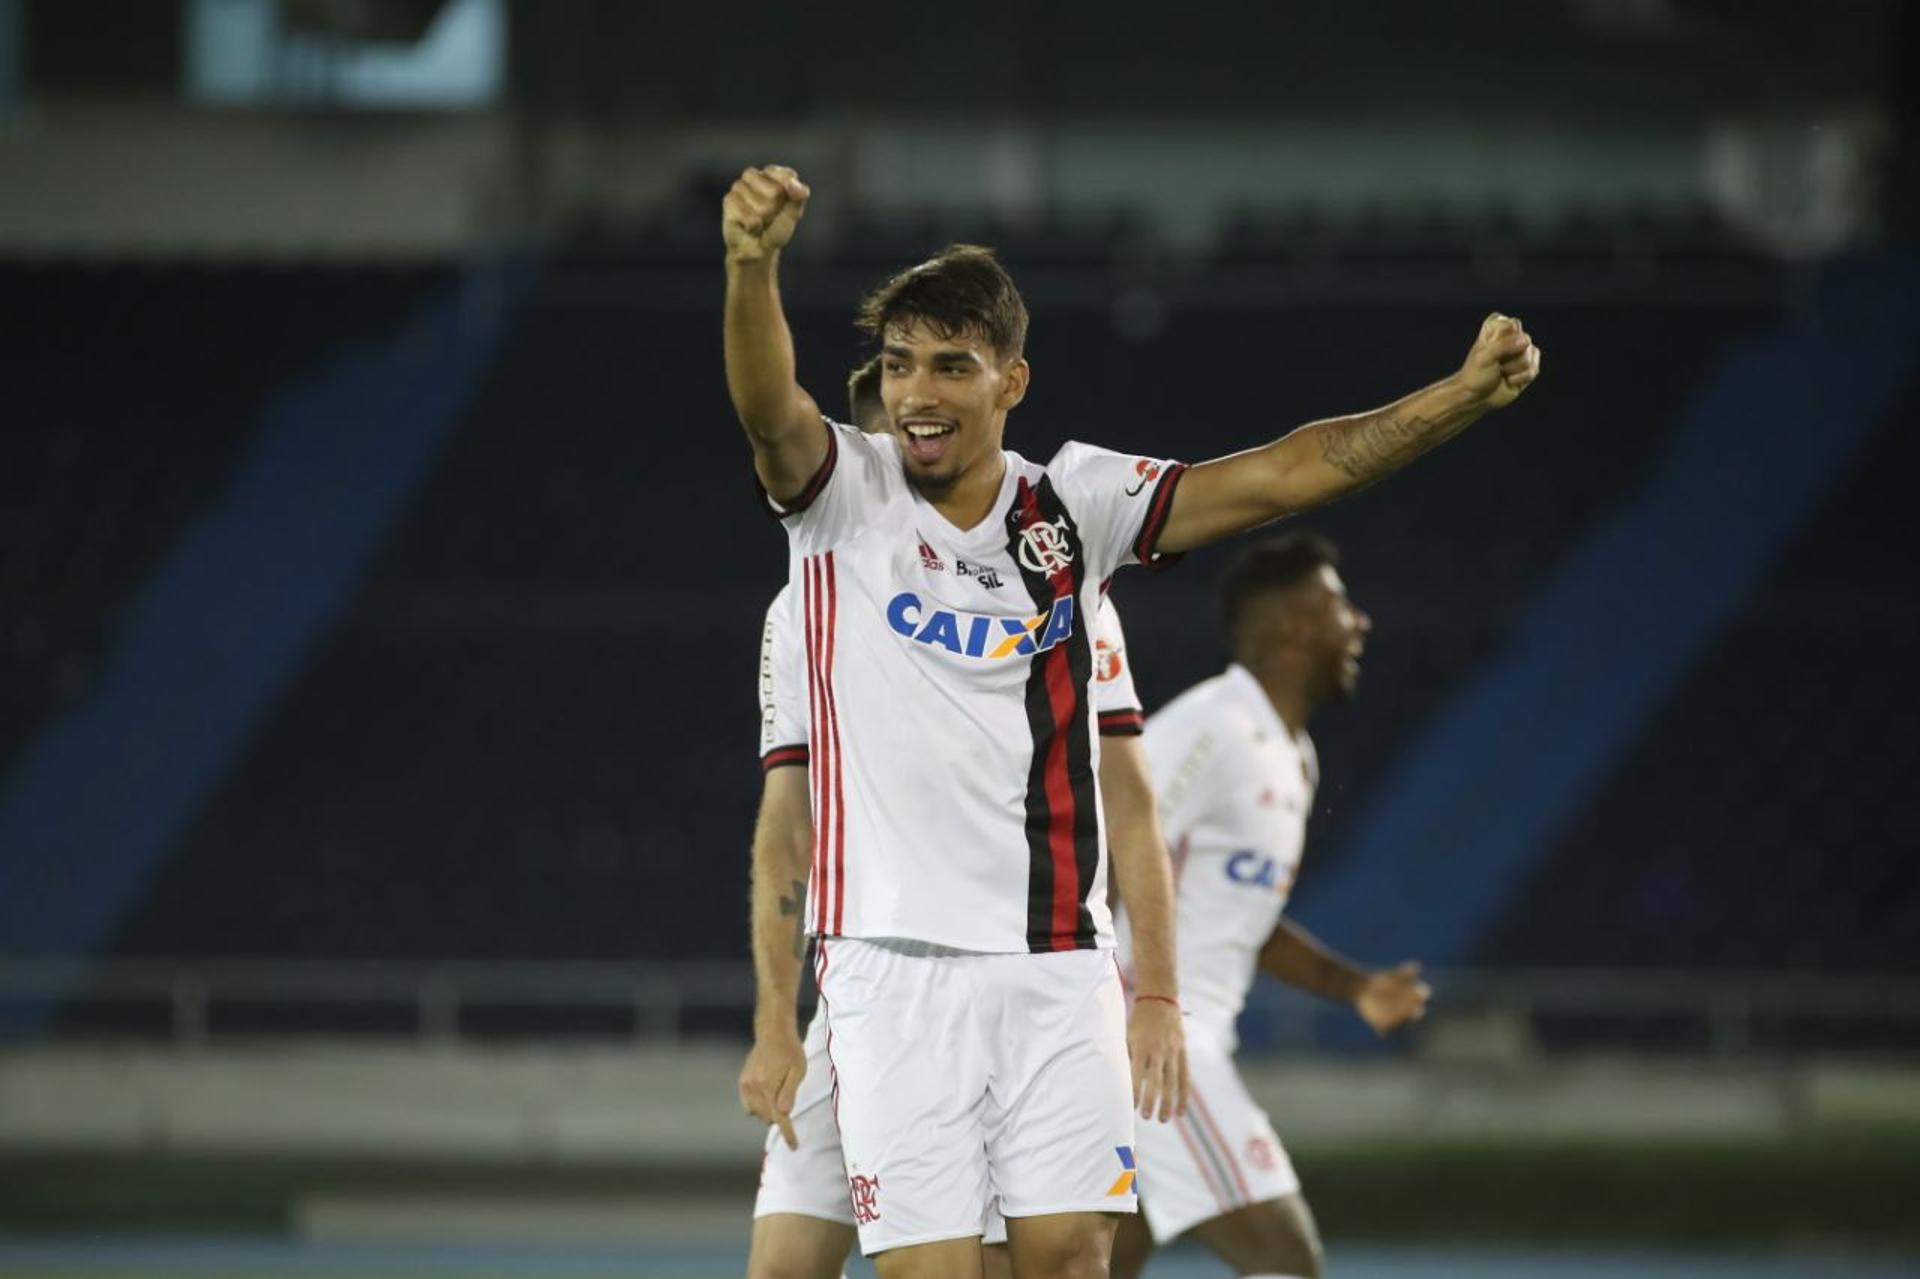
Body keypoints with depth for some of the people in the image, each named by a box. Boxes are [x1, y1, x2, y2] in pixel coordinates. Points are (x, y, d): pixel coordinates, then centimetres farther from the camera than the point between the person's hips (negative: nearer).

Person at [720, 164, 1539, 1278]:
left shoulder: (1073, 506, 6)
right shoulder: (844, 496, -3)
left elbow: (1281, 474, 3)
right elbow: (769, 406, -24)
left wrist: (1463, 395, -9)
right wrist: (753, 269, -45)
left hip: (1059, 964, 3)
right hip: (896, 965, -3)